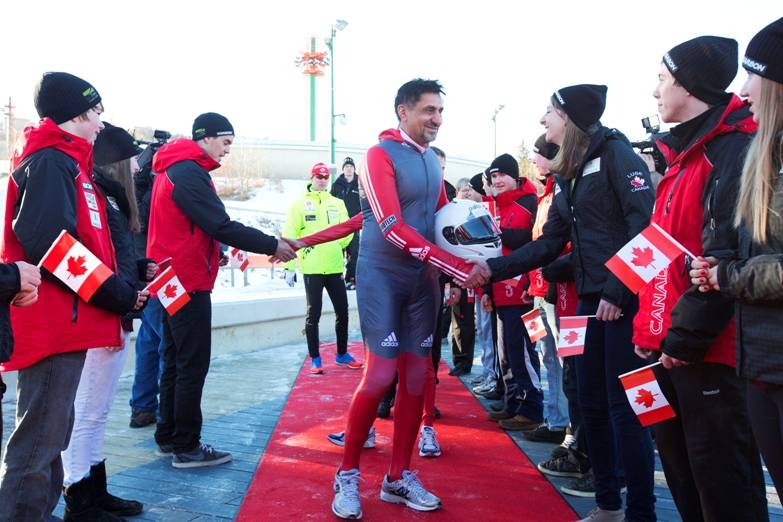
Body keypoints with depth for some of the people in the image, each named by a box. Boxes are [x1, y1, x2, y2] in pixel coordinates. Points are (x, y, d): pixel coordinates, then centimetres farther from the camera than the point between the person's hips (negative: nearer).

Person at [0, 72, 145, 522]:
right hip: (52, 323, -10)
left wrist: (122, 292, 7)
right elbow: (47, 244, -23)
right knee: (40, 439, -5)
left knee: (50, 434, 17)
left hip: (64, 320, 10)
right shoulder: (49, 162, -11)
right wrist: (120, 297, -17)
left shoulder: (64, 162, 20)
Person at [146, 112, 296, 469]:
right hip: (188, 280, -11)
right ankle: (186, 448, 3)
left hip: (173, 278, 11)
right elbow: (220, 226, -22)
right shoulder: (190, 172, -16)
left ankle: (168, 438, 23)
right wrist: (272, 246, -17)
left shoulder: (174, 168, 16)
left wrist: (219, 252, 14)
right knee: (193, 364, -4)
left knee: (176, 361, 15)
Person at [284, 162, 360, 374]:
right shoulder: (300, 204, 1)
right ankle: (315, 359, 12)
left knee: (342, 311, 9)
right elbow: (290, 235, -4)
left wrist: (339, 243, -8)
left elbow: (347, 230, 10)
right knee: (313, 313, 1)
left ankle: (342, 354, 25)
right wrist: (289, 265, -9)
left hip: (335, 266, 4)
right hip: (311, 268, -4)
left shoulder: (337, 203, 13)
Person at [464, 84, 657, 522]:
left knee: (625, 404, -4)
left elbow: (645, 221, -16)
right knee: (592, 401, 11)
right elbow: (550, 243, 15)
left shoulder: (615, 152, -6)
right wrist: (493, 268, 6)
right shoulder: (568, 174, 18)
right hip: (591, 299, 8)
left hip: (625, 297, -8)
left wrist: (618, 291, -20)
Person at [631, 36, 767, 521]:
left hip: (709, 349, -9)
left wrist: (686, 335, -19)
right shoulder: (684, 153, 18)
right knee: (683, 472, 18)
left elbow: (726, 253, -21)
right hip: (672, 344, 10)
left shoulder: (736, 146, -12)